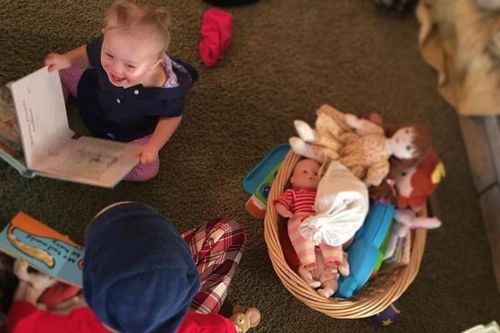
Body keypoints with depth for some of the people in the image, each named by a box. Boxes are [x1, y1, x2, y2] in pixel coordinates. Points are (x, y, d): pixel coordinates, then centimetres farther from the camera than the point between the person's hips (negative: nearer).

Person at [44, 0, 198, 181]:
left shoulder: (168, 91, -42)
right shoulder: (104, 48, -33)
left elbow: (171, 117, -19)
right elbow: (87, 54, -8)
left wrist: (153, 147, -29)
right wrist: (66, 60, -27)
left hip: (134, 132, -3)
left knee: (147, 169, -21)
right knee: (59, 73, 4)